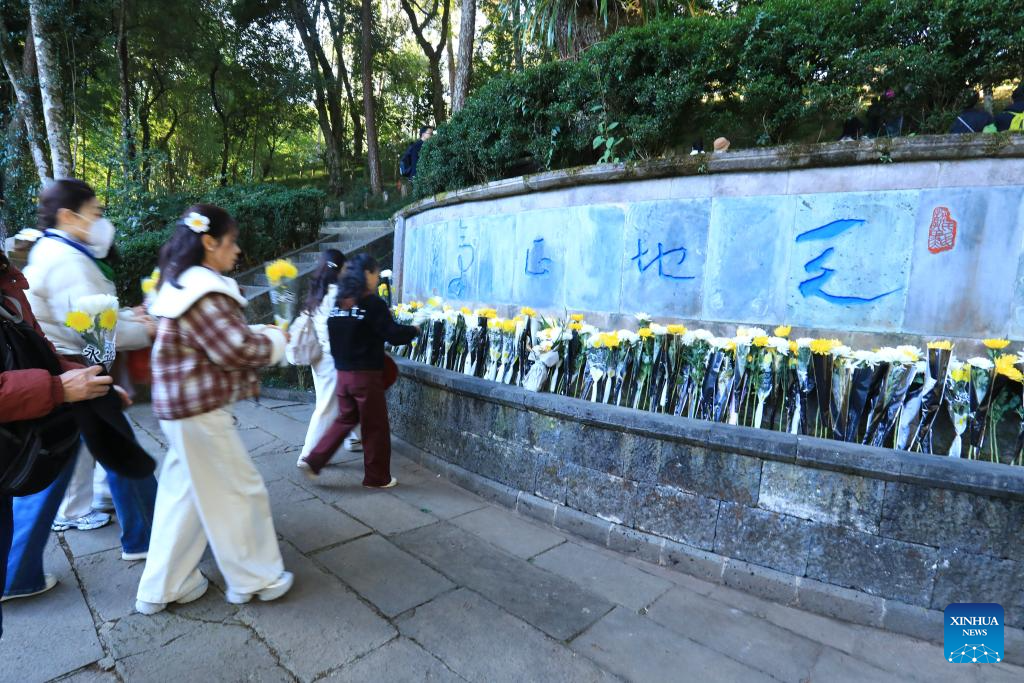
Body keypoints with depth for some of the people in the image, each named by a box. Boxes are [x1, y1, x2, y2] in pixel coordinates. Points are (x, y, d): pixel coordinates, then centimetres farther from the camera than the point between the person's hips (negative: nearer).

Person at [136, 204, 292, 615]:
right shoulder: (202, 291, -20)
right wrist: (275, 340, -8)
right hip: (201, 410, -10)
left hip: (182, 406, 10)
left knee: (183, 496, 18)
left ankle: (162, 588, 30)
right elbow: (238, 349, -24)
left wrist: (259, 334, 6)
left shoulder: (182, 284, 13)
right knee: (239, 492, 3)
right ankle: (254, 579, 20)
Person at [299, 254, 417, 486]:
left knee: (345, 419, 23)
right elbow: (393, 334, -16)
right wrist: (413, 330, 1)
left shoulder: (339, 302, 6)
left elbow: (335, 336, 12)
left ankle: (313, 460, 18)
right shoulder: (373, 303, -15)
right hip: (367, 374, -7)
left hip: (342, 372, 7)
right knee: (375, 426, 7)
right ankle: (377, 477, 19)